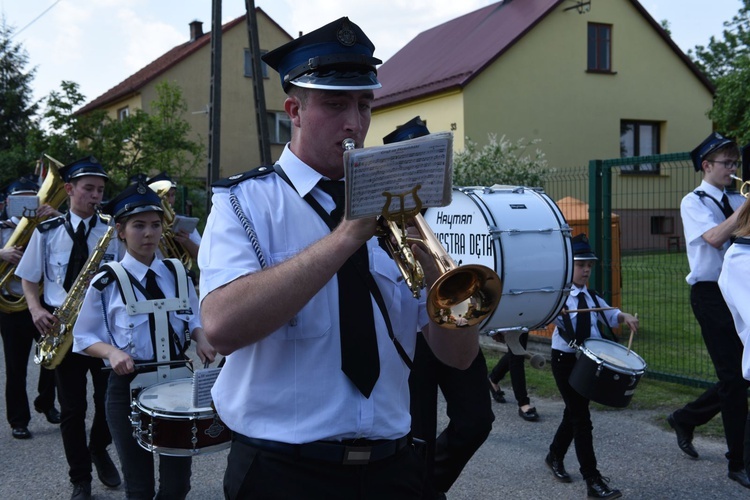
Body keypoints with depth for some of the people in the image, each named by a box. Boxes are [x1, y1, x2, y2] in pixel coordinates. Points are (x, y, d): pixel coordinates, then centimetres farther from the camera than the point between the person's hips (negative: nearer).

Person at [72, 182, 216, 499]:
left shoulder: (178, 273, 3)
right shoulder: (106, 282, -7)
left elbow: (193, 319, 14)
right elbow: (84, 338, -1)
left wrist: (200, 339, -8)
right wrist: (111, 351, -21)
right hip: (129, 387, -3)